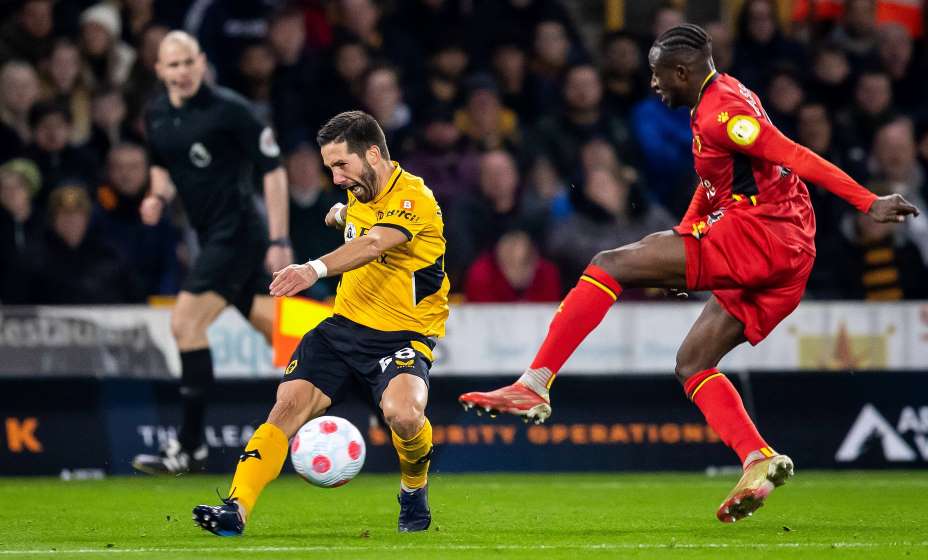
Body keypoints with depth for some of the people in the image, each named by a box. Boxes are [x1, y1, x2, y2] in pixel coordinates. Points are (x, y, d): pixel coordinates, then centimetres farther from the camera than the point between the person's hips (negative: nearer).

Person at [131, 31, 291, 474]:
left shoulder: (229, 109, -14)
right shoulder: (156, 115, 7)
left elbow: (273, 169, -12)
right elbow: (162, 165, 25)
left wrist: (279, 240, -16)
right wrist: (159, 195, 2)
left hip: (237, 233, -8)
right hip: (211, 237, 8)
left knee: (186, 323, -15)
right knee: (273, 326, 13)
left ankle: (190, 446, -10)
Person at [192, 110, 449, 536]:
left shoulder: (413, 198, -17)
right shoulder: (360, 191, 9)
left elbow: (373, 244, -39)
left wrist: (317, 269, -53)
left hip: (402, 336, -7)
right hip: (344, 325, 7)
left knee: (402, 413, -32)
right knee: (289, 404, -14)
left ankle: (415, 489, 0)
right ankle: (236, 509, -19)